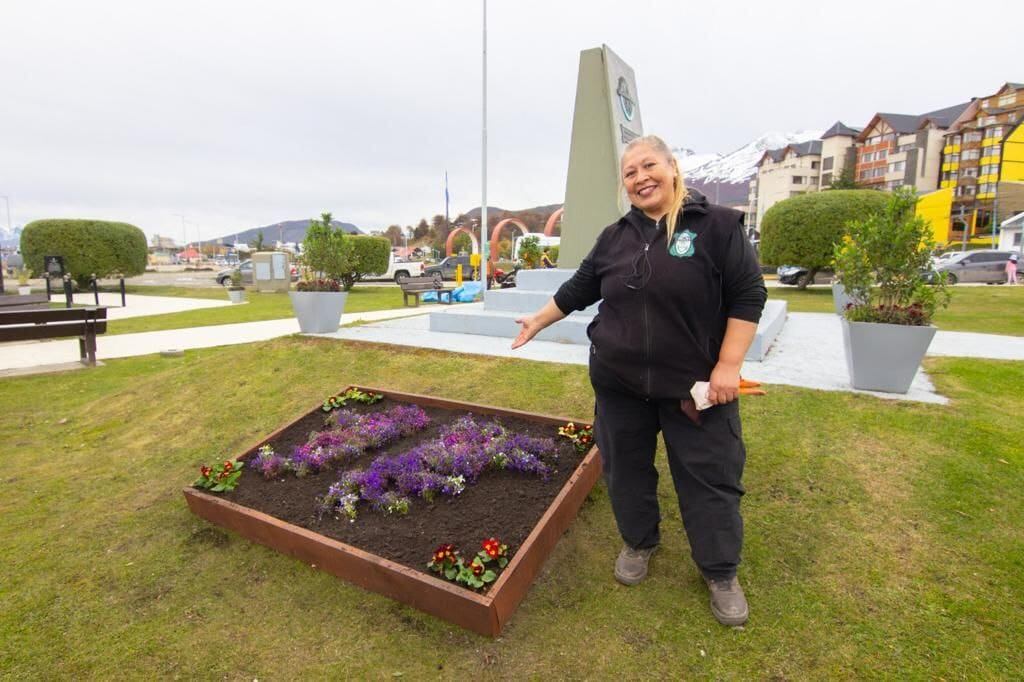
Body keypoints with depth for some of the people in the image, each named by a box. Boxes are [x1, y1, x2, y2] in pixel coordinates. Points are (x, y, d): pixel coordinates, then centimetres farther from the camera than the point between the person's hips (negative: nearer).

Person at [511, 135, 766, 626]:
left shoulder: (717, 225, -7)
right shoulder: (615, 236, 6)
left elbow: (748, 295, -8)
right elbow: (579, 289, 15)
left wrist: (728, 365, -14)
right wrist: (538, 321, 20)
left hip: (695, 382, -3)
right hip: (619, 381, 4)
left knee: (708, 476, 7)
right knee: (626, 466, 15)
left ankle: (721, 573, 29)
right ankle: (639, 543, 40)